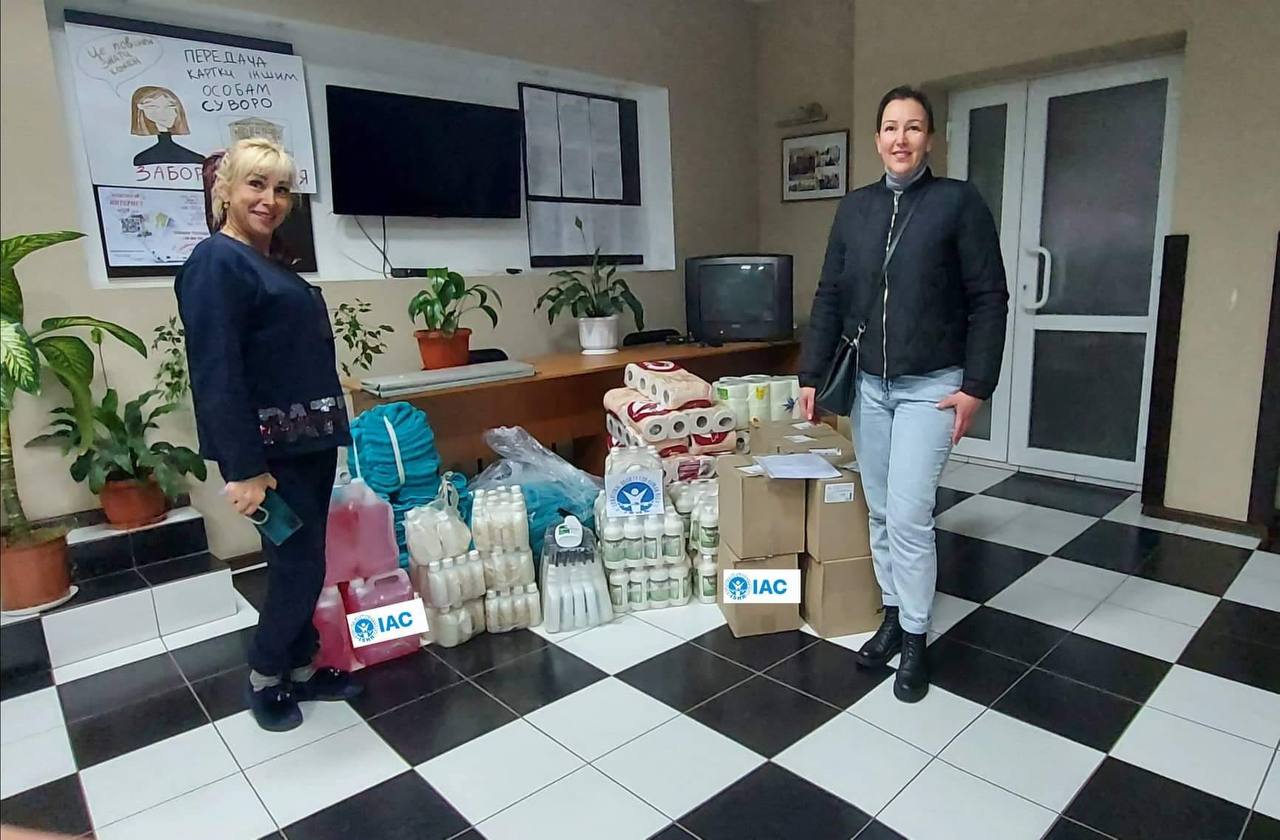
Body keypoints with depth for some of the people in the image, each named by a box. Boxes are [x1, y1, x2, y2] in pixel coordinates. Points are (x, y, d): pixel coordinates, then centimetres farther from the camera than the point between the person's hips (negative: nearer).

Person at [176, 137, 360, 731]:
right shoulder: (215, 262, -13)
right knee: (299, 567, 0)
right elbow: (216, 373, -20)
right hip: (270, 450, -8)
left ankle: (301, 668, 31)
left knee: (304, 563, 15)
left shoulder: (271, 264, 14)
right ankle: (263, 677, 23)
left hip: (309, 442, 8)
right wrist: (244, 469, -23)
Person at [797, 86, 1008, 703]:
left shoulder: (959, 202, -4)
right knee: (880, 513, 11)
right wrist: (811, 374, 4)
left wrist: (976, 386, -11)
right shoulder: (854, 208, 8)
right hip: (867, 385, 4)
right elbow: (830, 297, 8)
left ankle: (916, 638, 13)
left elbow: (989, 300, -6)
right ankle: (894, 614, 29)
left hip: (931, 387, -4)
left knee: (908, 516, -6)